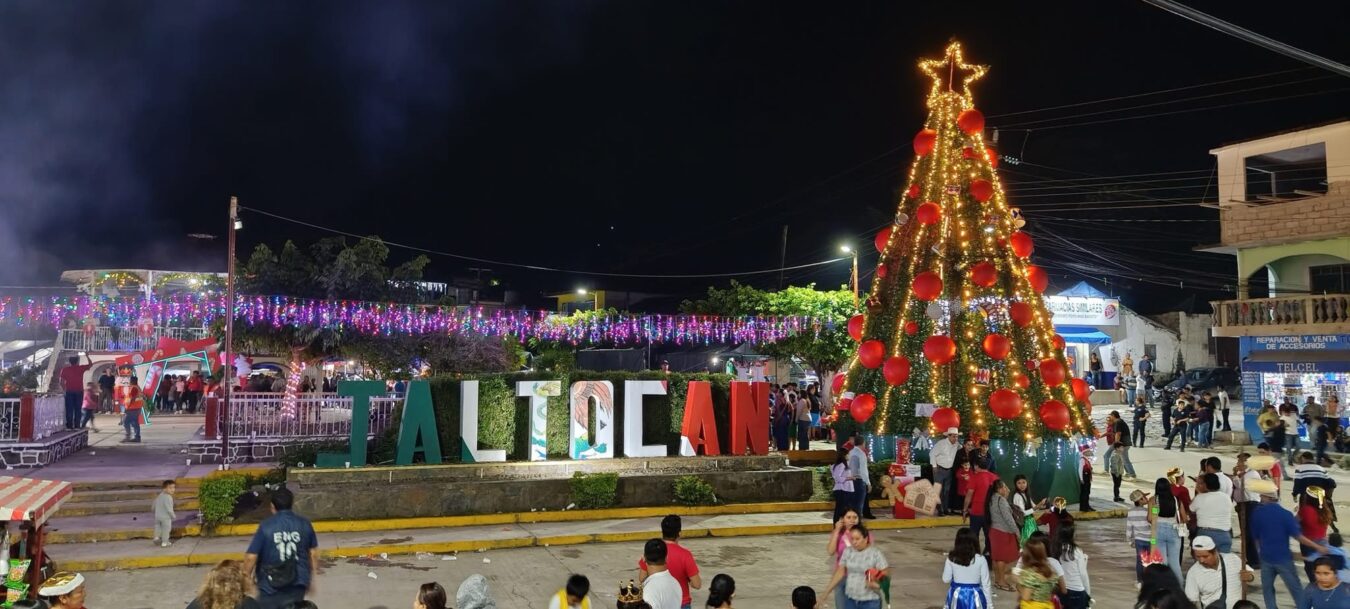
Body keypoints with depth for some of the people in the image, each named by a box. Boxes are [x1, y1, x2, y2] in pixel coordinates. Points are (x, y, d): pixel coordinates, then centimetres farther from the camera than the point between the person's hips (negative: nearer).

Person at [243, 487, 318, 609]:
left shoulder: (266, 526, -11)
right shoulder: (304, 524, -1)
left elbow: (251, 557, -12)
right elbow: (313, 554, 5)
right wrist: (311, 579, 18)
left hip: (271, 587, -3)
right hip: (297, 585, 3)